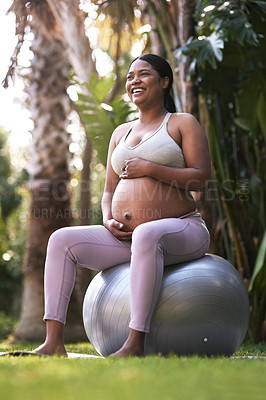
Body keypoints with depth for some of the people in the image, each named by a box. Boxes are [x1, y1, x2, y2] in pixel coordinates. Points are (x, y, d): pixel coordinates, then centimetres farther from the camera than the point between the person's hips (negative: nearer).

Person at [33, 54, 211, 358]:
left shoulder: (183, 124, 5)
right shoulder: (121, 133, 22)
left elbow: (201, 178, -8)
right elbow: (109, 192, 21)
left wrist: (149, 168, -14)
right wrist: (108, 221, -1)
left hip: (181, 232, -6)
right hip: (125, 238, 6)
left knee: (146, 235, -41)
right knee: (61, 239, -13)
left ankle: (135, 343, -41)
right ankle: (54, 343, -21)